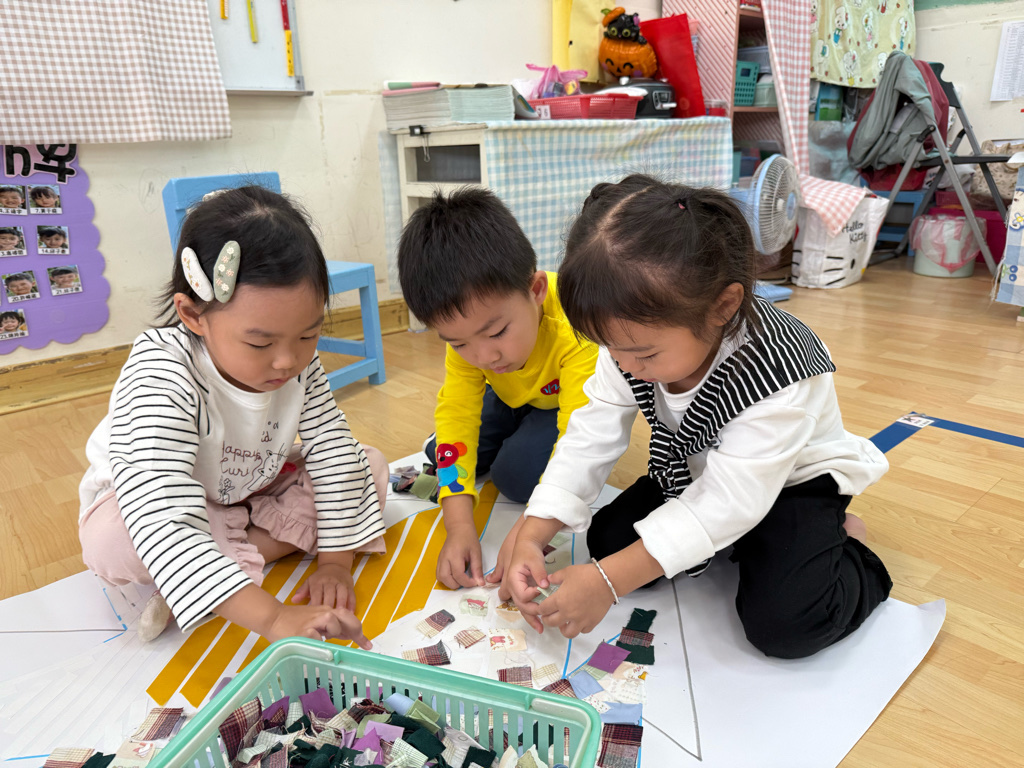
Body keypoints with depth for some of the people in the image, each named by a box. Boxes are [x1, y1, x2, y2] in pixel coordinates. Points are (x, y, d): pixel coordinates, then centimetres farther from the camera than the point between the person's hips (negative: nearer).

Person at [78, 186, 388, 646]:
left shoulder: (300, 359, -21)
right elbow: (166, 525, -48)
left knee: (370, 467, -12)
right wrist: (274, 617, -55)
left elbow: (334, 453, -14)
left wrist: (335, 561, -20)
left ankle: (240, 553, -18)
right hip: (145, 497, -4)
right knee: (111, 542, -38)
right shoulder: (158, 377, -38)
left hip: (253, 489, 5)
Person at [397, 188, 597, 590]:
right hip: (513, 398, 5)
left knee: (517, 474, -24)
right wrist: (459, 526, -37)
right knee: (441, 453, -6)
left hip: (569, 403, -5)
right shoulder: (464, 330, -25)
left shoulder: (575, 326, -42)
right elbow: (455, 413, -27)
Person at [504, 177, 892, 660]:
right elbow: (591, 438, -17)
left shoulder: (776, 371, -38)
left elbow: (730, 500, -37)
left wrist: (609, 581, -40)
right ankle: (733, 542, 10)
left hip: (790, 482, -5)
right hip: (691, 476, 6)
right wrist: (530, 538, -28)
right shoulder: (636, 342, -20)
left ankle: (842, 545, 6)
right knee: (605, 540, -8)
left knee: (784, 624, -24)